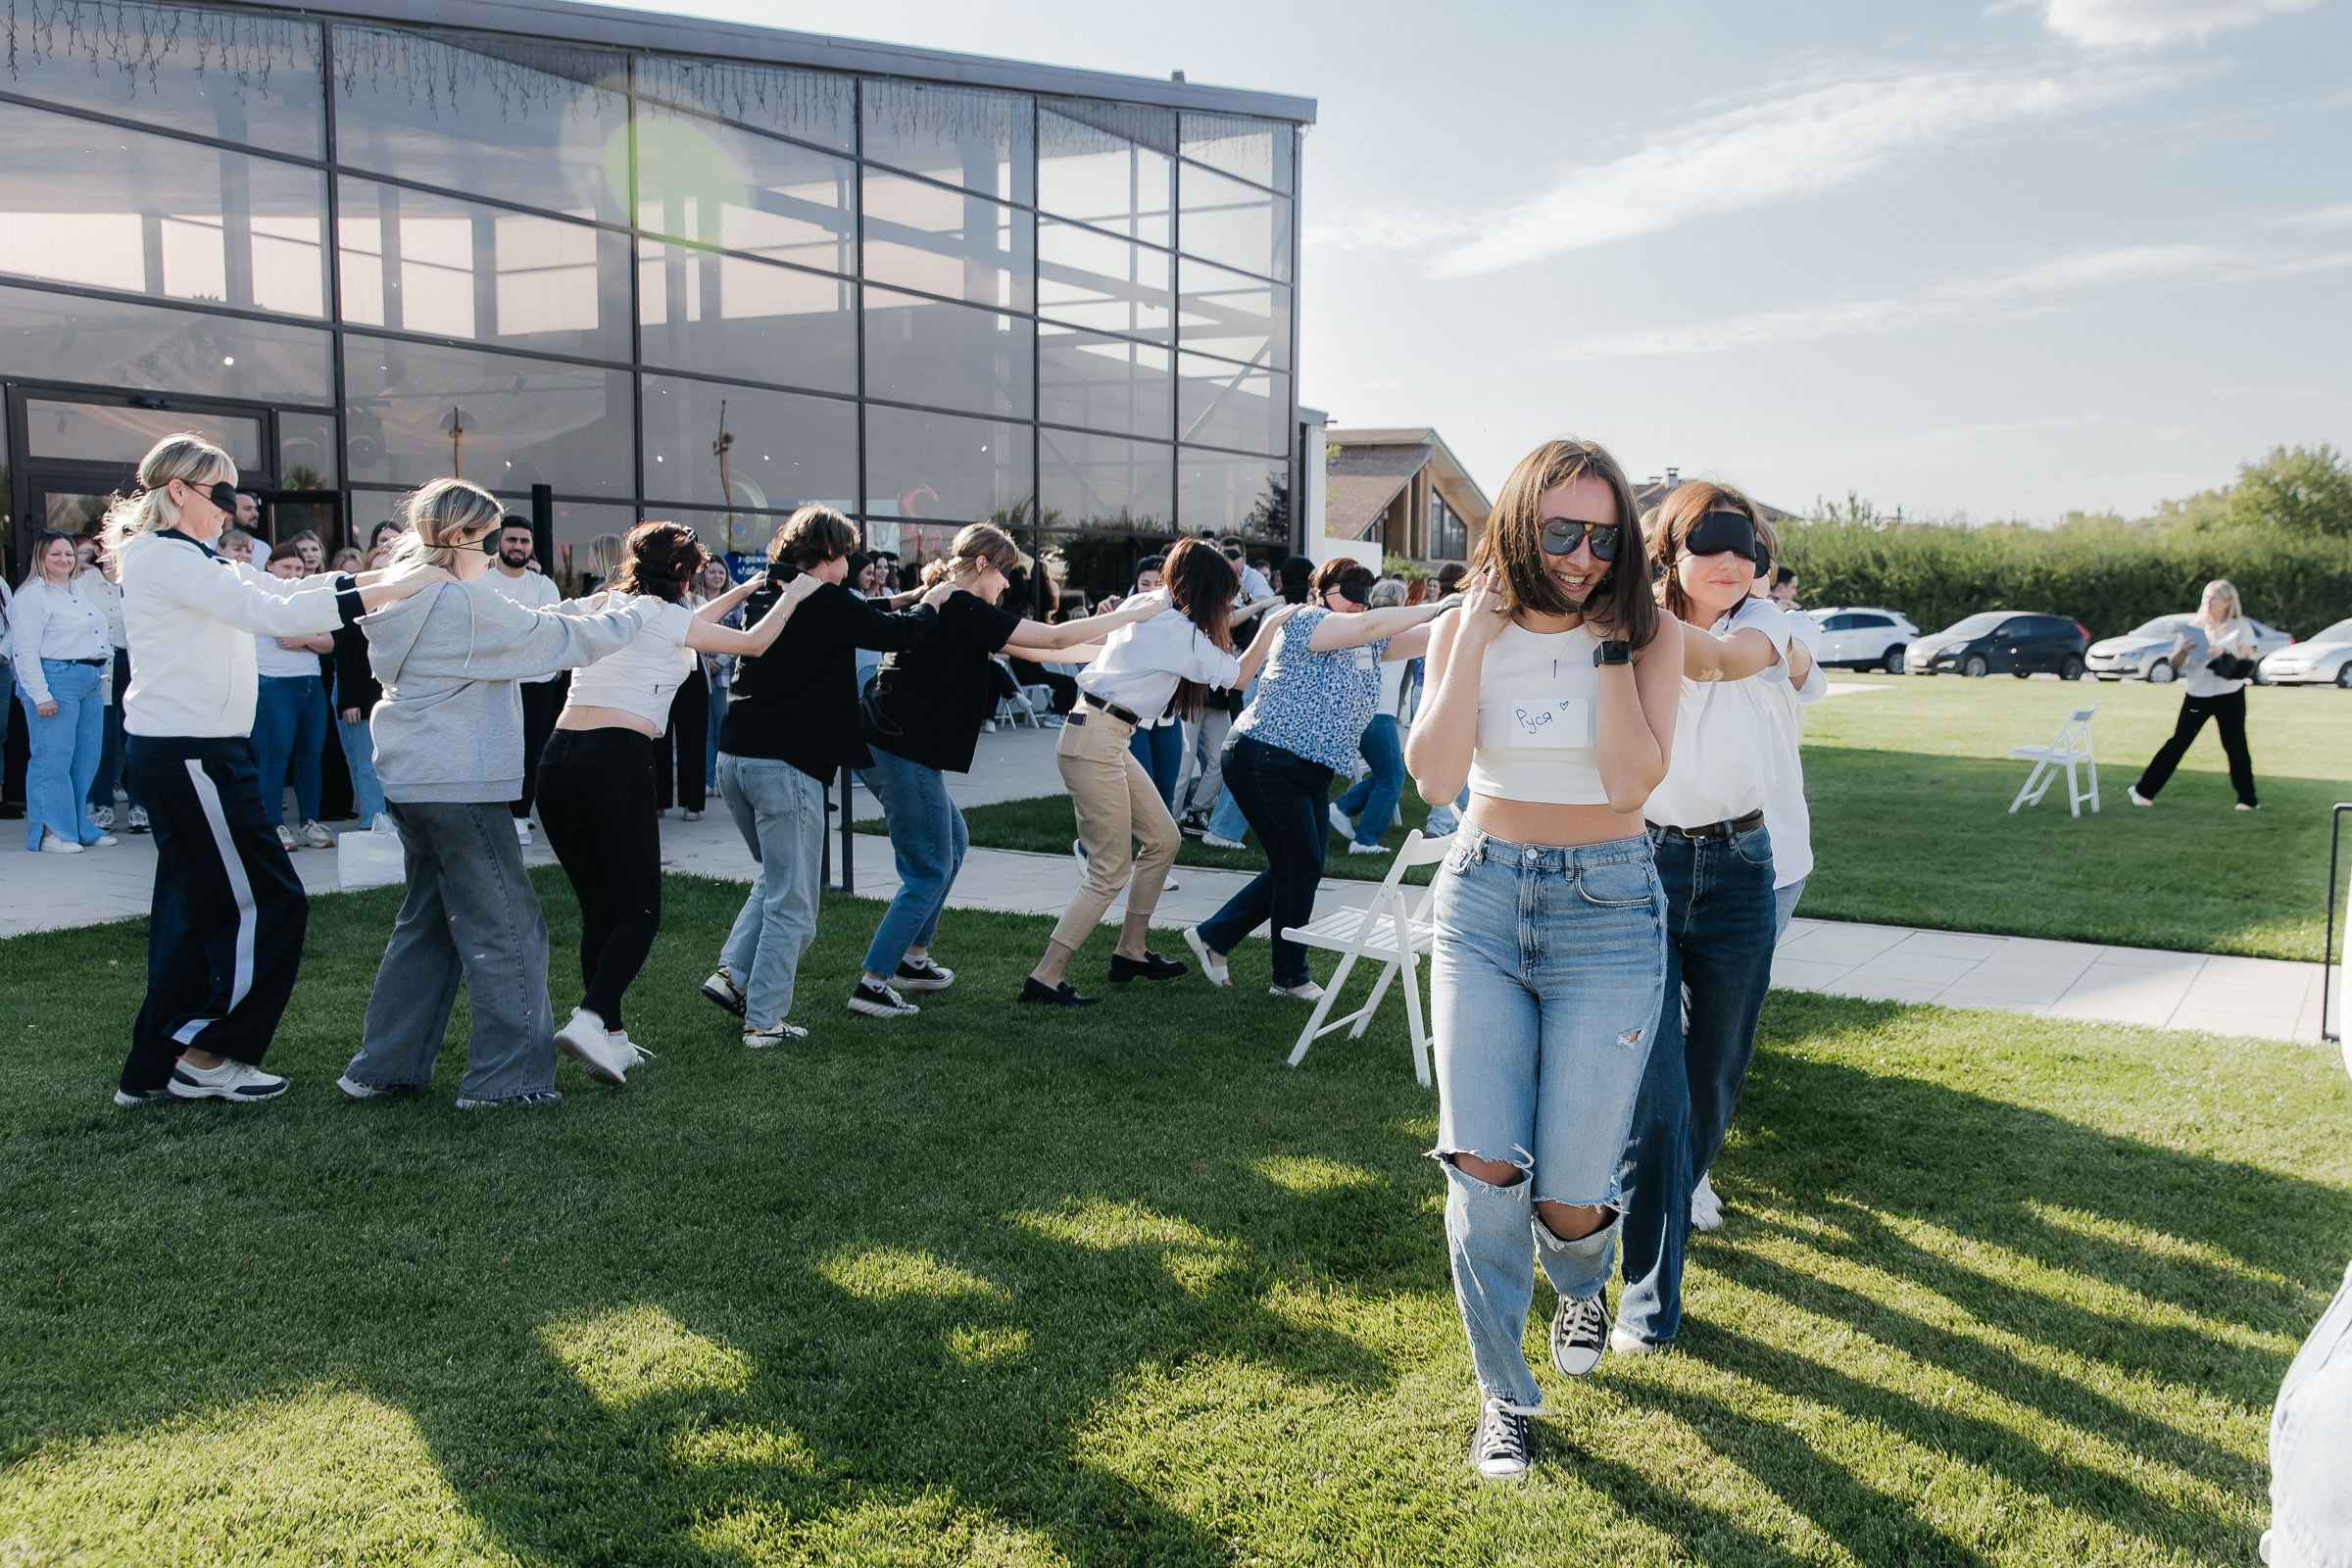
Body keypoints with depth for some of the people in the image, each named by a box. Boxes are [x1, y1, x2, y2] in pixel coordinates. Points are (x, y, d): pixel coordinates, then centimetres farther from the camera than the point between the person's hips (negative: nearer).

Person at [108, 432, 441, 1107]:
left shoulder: (188, 560, 18)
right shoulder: (164, 557, -14)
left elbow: (283, 589, 12)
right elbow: (271, 613, -24)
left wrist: (381, 578, 1)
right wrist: (386, 593, -24)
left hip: (173, 751, 10)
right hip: (191, 754, -10)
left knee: (194, 909, 14)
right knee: (268, 903, -4)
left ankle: (155, 1070, 21)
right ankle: (208, 1056, 6)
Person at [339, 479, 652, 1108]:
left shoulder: (405, 599, 12)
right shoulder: (467, 604, -16)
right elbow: (559, 639, -10)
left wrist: (583, 613, 16)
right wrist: (624, 619, 6)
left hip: (411, 782, 10)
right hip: (459, 787, -10)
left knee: (428, 920, 18)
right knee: (507, 928, 0)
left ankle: (383, 1067, 23)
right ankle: (506, 1076, 5)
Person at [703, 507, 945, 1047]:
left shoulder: (765, 596, 13)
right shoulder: (826, 603, -11)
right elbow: (895, 633, -3)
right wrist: (932, 601, 16)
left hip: (735, 758, 8)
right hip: (787, 766, -8)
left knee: (775, 878, 26)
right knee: (792, 903, 2)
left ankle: (733, 972, 16)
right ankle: (764, 1019, 5)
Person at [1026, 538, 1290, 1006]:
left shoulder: (1144, 605, 10)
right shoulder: (1179, 632, -15)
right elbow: (1240, 675, -4)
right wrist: (1272, 624, 7)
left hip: (1106, 738, 10)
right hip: (1095, 743, -10)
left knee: (1163, 839, 16)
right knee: (1110, 871, -6)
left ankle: (1130, 953, 26)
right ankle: (1045, 978, -5)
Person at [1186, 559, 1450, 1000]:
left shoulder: (1368, 645, 14)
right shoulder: (1305, 621, -11)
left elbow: (1418, 639, 5)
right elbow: (1368, 625, -24)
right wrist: (1435, 609, -22)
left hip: (1314, 773, 9)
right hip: (1266, 761, -9)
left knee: (1299, 870, 10)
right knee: (1299, 868, -3)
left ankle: (1214, 936, 23)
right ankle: (1291, 976, 13)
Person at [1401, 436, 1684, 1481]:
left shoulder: (1650, 633, -3)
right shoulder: (1465, 631, 1)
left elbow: (1632, 780, -17)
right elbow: (1434, 779, -12)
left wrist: (1608, 638, -16)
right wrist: (1476, 639, -14)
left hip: (1606, 910, -1)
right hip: (1481, 901, 2)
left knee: (1568, 1197, -1)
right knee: (1485, 1171, -8)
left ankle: (1584, 1283, 39)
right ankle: (1504, 1396, 16)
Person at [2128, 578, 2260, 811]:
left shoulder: (2241, 627, -1)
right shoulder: (2194, 627, 6)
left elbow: (2247, 665, -9)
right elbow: (2175, 666, 6)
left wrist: (2223, 656, -24)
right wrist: (2183, 651, -15)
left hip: (2229, 697, -2)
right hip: (2196, 695, 2)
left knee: (2235, 746, 0)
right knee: (2178, 742, 2)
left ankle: (2248, 799, 10)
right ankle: (2144, 790, 3)